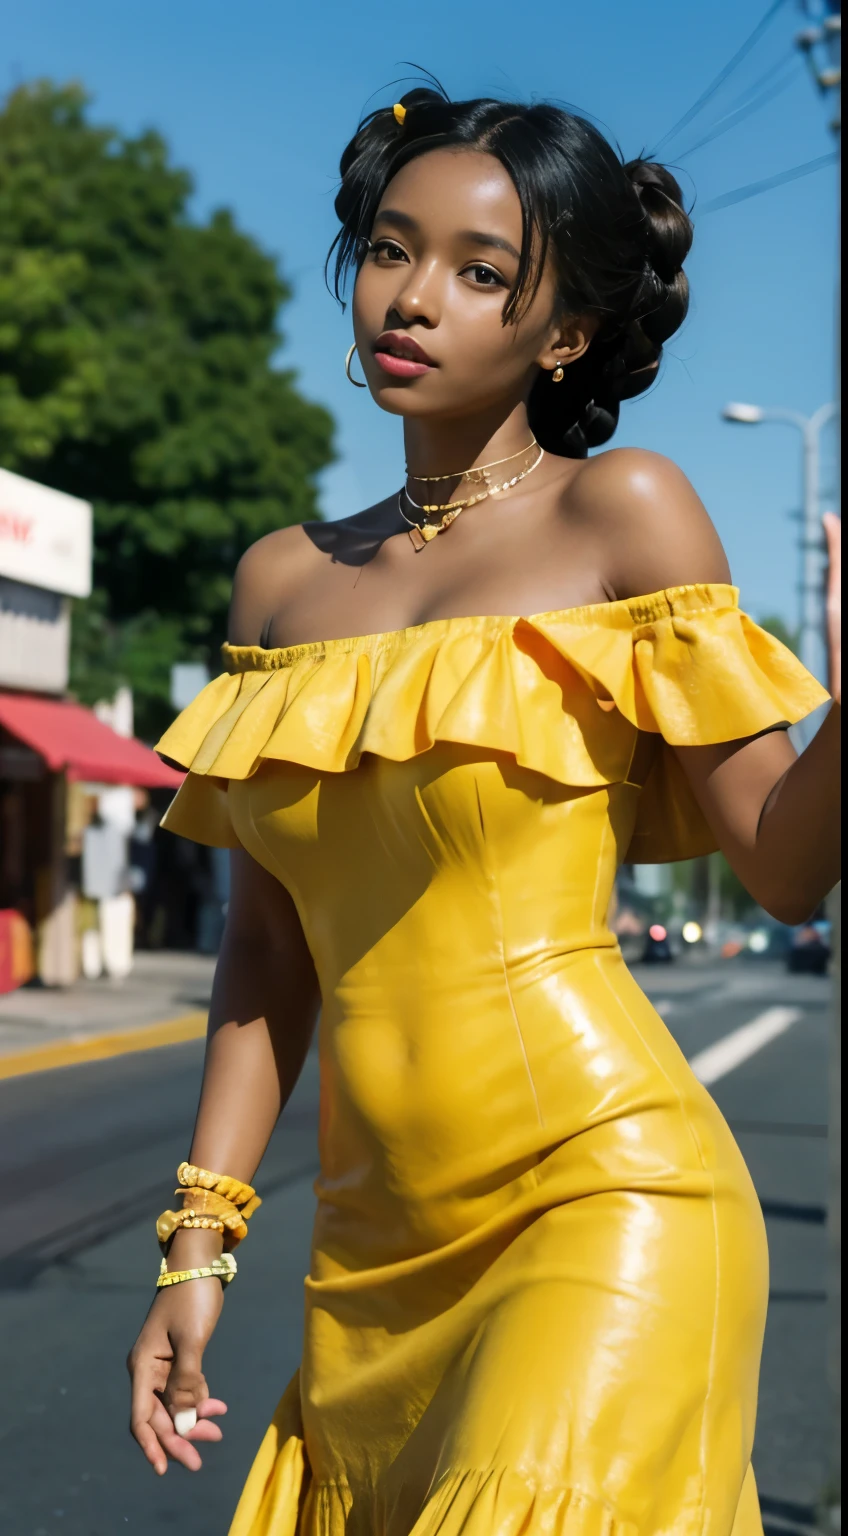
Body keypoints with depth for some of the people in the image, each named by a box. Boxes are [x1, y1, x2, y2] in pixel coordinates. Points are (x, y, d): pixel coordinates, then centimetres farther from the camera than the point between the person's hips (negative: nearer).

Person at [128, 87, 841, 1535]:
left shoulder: (621, 512, -1)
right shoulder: (284, 580, 11)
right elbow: (270, 946, 13)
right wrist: (198, 1244, 10)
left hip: (604, 1197, -5)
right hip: (376, 1248, 5)